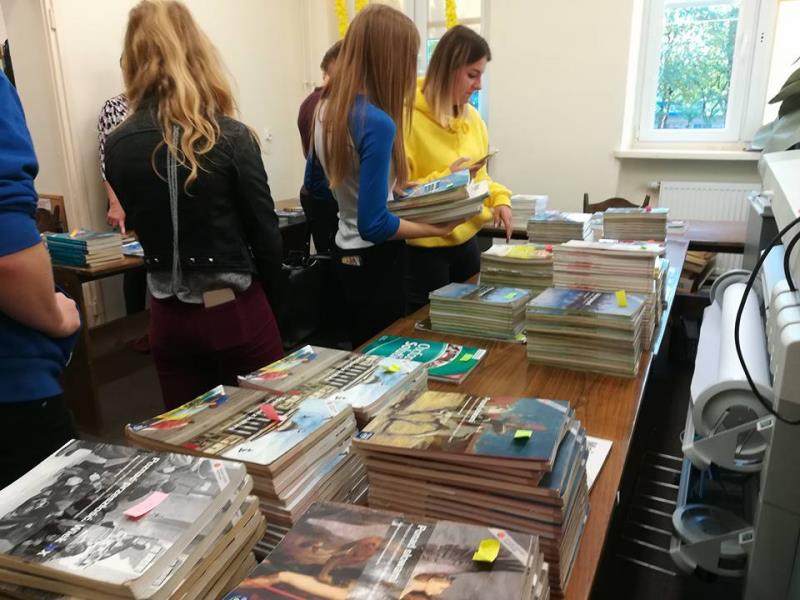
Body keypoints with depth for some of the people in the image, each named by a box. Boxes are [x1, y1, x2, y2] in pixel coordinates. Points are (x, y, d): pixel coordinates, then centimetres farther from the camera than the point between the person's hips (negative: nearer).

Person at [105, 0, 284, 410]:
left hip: (169, 317, 4)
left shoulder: (117, 147, -2)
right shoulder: (231, 136, -12)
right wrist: (269, 296, 6)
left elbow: (144, 226, 9)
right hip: (236, 311, -3)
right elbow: (265, 231, -7)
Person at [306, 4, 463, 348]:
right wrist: (438, 228, -14)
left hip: (345, 255, 9)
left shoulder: (326, 108, 3)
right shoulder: (377, 122, -23)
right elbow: (374, 226, -23)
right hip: (376, 261, -9)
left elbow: (314, 184, 18)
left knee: (360, 355, 22)